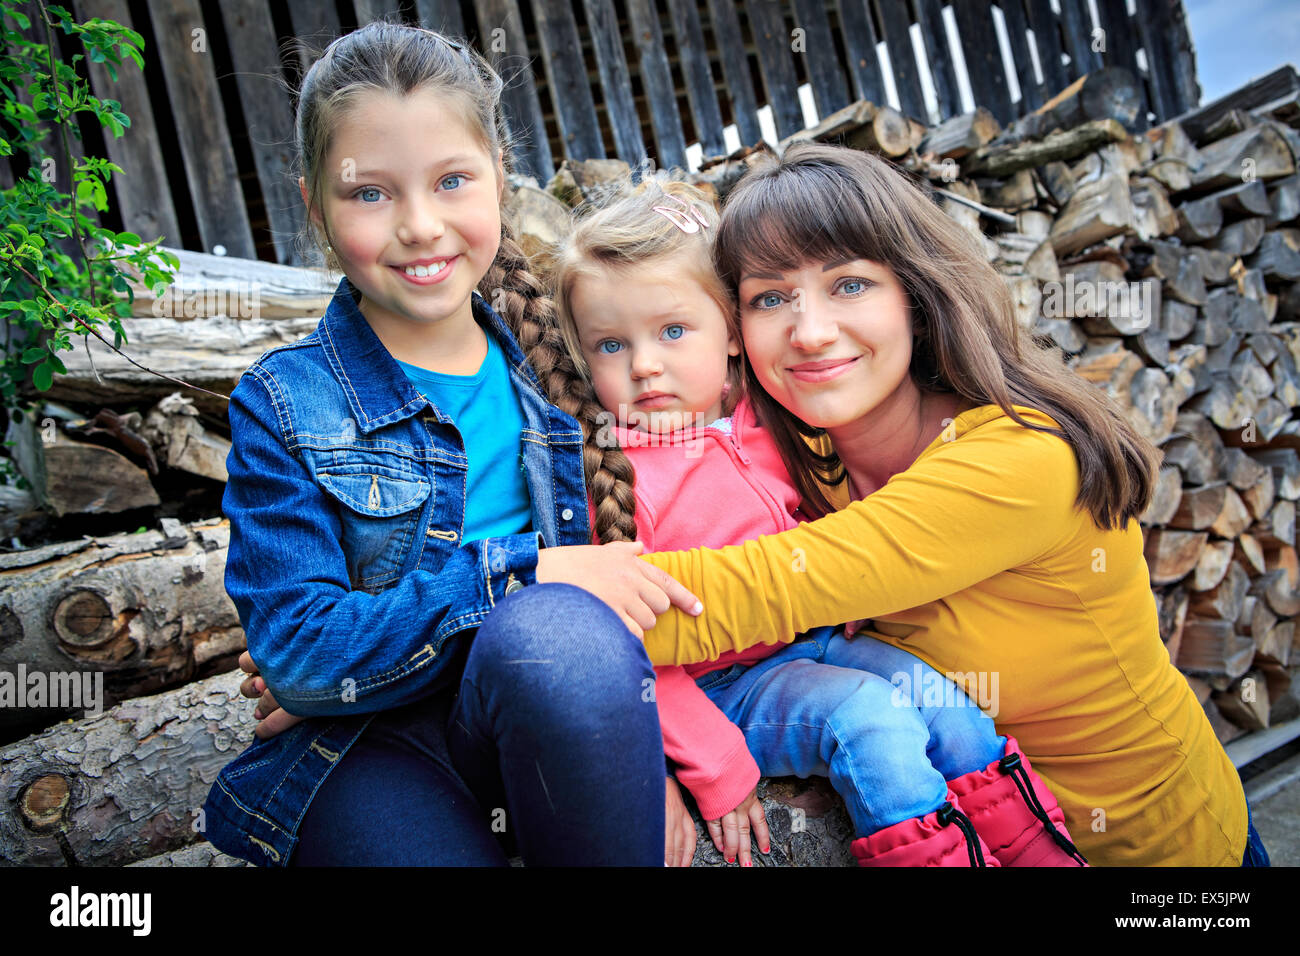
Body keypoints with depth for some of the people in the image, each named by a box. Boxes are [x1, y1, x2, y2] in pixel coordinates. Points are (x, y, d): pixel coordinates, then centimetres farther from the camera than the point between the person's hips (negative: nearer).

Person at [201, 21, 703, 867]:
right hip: (367, 750, -3)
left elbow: (606, 562, 12)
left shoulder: (542, 368, 5)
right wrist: (520, 573, -22)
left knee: (564, 633, -31)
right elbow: (295, 650, -13)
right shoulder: (282, 407, -5)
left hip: (545, 725, 3)